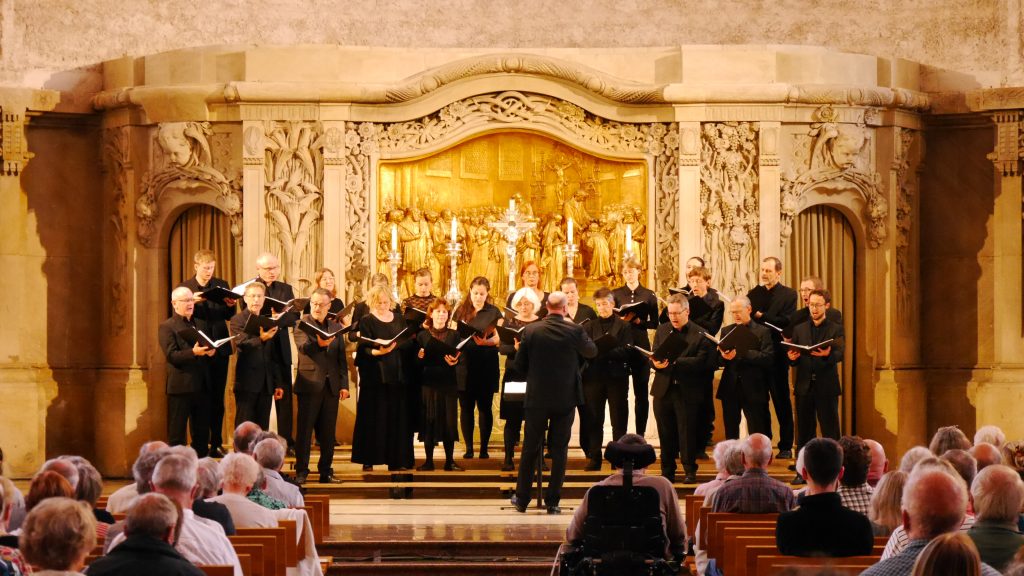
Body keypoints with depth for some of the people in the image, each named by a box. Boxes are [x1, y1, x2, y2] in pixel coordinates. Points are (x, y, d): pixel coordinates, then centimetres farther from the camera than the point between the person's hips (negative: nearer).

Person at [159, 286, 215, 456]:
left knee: (202, 433, 9)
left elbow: (207, 350, 21)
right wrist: (193, 352, -27)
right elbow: (171, 355, -13)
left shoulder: (197, 325, 19)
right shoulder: (167, 326, -3)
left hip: (201, 385, 7)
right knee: (177, 433, -3)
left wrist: (210, 352, -3)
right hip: (181, 386, -7)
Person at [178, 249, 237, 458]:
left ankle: (216, 444, 10)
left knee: (217, 399, 5)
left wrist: (231, 305, -11)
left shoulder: (222, 285, 10)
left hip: (219, 348, 2)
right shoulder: (185, 288, 2)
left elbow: (229, 316, 10)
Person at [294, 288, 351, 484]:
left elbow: (341, 358, 13)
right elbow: (303, 347, -19)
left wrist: (344, 384, 5)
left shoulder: (336, 327, 14)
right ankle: (301, 471, 1)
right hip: (310, 384, -4)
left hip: (331, 385, 4)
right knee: (305, 430, -2)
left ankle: (326, 471, 13)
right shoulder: (302, 324, 0)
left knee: (328, 431, 7)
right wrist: (318, 344, -39)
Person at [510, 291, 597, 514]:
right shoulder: (575, 331, -9)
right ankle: (553, 501, 7)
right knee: (559, 450, 6)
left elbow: (519, 365, -1)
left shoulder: (531, 331, -7)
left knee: (530, 448, 11)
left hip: (536, 398, 1)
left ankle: (522, 499, 18)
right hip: (565, 399, -1)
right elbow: (592, 351, 10)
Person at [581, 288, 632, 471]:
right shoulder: (590, 326, 13)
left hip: (616, 376, -2)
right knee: (594, 420, 2)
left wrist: (605, 352, -20)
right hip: (594, 375, 2)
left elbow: (626, 351, -8)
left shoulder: (623, 326, 4)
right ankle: (594, 457, 7)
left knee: (619, 420, 1)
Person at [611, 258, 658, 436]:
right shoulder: (616, 294, 5)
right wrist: (621, 320, -15)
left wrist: (639, 321, -12)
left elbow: (654, 323, 4)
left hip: (641, 346, 0)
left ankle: (640, 434, 10)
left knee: (641, 393, 3)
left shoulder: (649, 295, 5)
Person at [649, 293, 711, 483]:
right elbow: (653, 356, 9)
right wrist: (656, 363, -15)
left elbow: (700, 362, -14)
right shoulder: (662, 330, 13)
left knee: (687, 432, -1)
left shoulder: (700, 335, -4)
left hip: (687, 392, -4)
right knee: (666, 434, 8)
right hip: (663, 389, 4)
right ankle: (667, 472, 16)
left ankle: (690, 472, 9)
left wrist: (674, 361, -24)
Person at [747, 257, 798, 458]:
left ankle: (786, 446, 7)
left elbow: (786, 321, -13)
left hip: (777, 353, -4)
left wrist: (761, 317, -15)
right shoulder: (753, 294, 12)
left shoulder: (788, 294, 0)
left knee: (781, 400, 3)